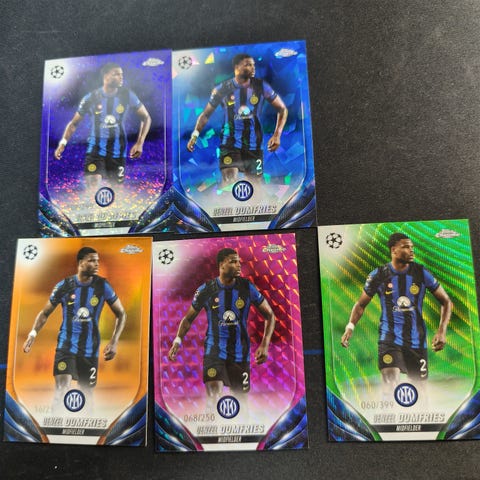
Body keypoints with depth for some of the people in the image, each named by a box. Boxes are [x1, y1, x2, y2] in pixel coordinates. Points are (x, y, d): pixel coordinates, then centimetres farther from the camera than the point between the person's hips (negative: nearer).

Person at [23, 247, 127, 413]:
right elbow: (45, 313, 6)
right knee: (61, 389, -15)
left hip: (90, 349, 1)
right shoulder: (64, 286, -7)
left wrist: (114, 342, -10)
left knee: (86, 392, 12)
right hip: (66, 345, -1)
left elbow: (121, 314, -1)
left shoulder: (103, 286, -8)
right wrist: (33, 333, -11)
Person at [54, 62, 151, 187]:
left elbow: (146, 118, 1)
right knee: (92, 186, -14)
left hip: (118, 151, 1)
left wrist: (139, 143, -9)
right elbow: (74, 123, 4)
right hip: (96, 149, -1)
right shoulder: (91, 98, -6)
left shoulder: (127, 95, -5)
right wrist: (63, 142, -10)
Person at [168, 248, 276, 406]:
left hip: (240, 354, 2)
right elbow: (188, 318, 6)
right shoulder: (206, 290, -7)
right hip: (214, 351, -1)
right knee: (214, 397, -15)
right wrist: (177, 340, -8)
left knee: (241, 398, 14)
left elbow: (269, 315, 2)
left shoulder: (247, 287, -6)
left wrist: (265, 345, -8)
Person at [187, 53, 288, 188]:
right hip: (229, 145, -1)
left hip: (254, 146, 2)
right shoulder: (222, 89, -2)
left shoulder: (261, 86, -1)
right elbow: (206, 114, 7)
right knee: (229, 181, -17)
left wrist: (277, 135, -7)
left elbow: (282, 109, 5)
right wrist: (195, 134, -6)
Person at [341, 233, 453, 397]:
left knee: (419, 385, 14)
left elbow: (446, 301, 4)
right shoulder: (378, 275, -6)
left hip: (416, 340, 2)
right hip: (389, 338, -2)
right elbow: (361, 304, 4)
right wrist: (350, 327, -9)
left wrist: (442, 330, -9)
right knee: (390, 382, -19)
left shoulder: (421, 273, -4)